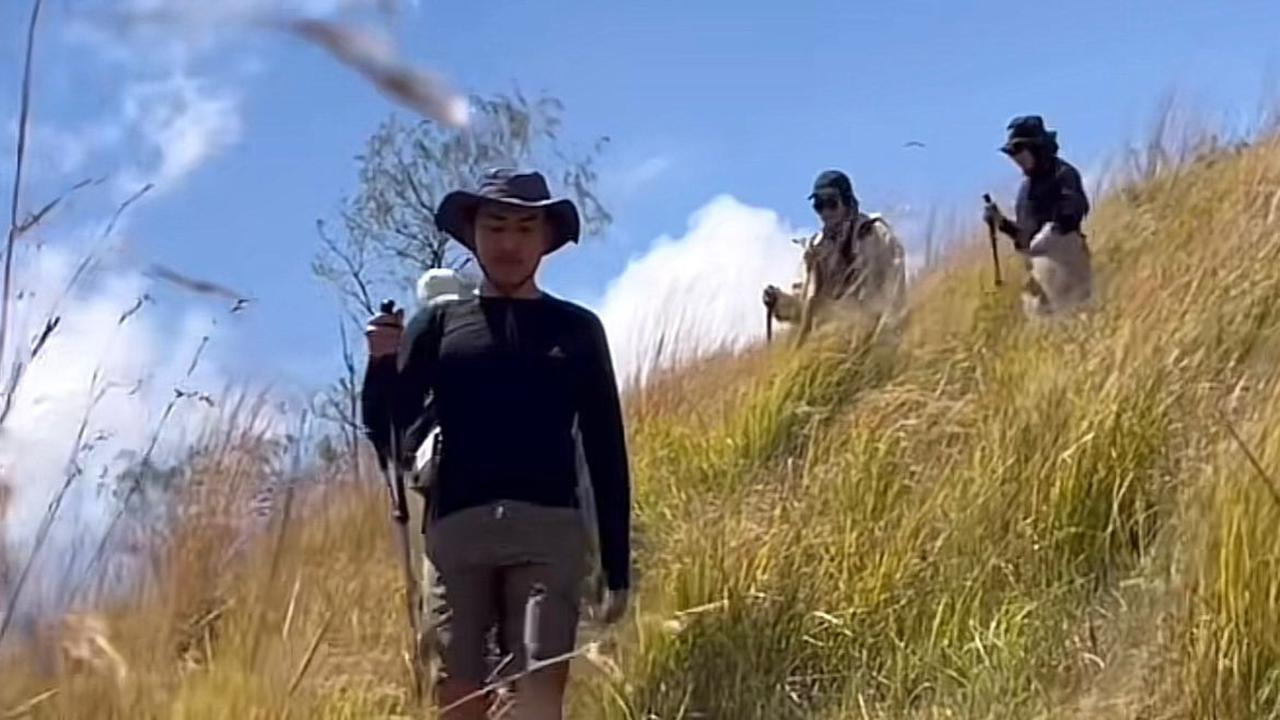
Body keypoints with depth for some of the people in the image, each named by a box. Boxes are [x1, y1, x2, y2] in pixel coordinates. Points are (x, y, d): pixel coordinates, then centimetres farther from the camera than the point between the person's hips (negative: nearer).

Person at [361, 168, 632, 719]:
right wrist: (382, 364, -12)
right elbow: (387, 436, 8)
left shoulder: (576, 328, 14)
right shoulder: (438, 323, 14)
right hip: (457, 529, 1)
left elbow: (606, 453, 13)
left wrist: (617, 570, 9)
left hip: (550, 530, -1)